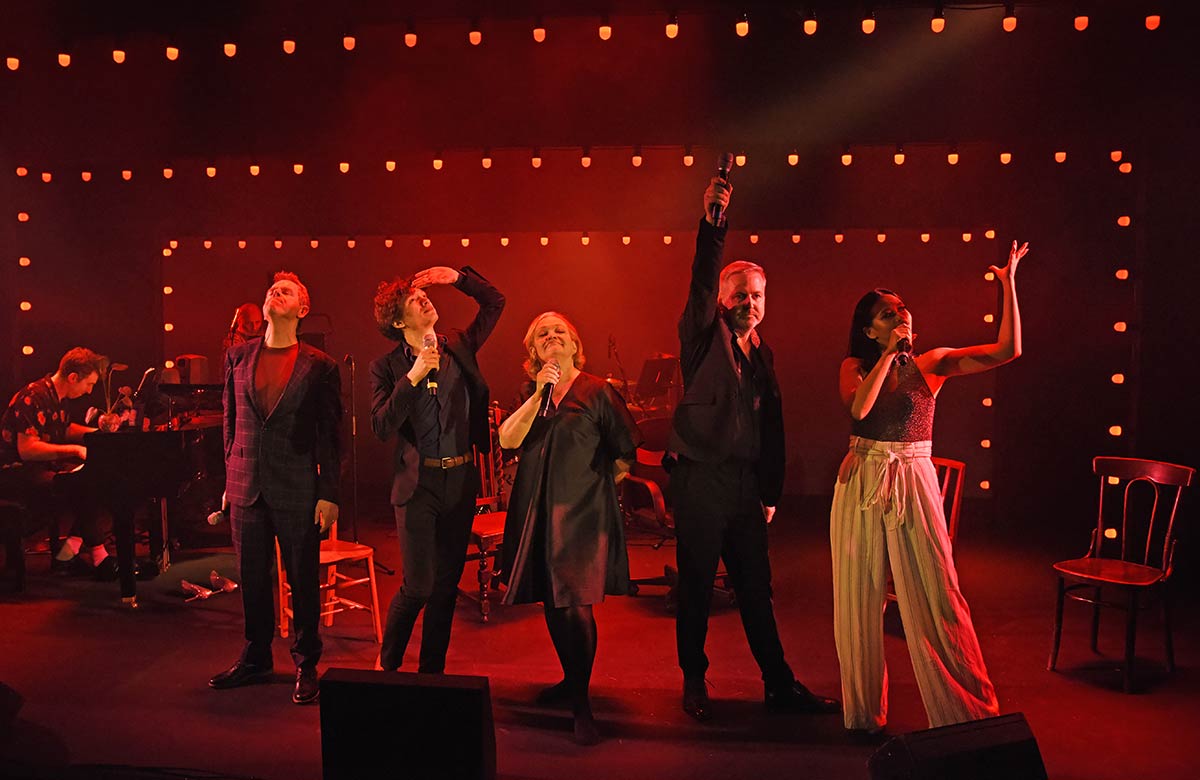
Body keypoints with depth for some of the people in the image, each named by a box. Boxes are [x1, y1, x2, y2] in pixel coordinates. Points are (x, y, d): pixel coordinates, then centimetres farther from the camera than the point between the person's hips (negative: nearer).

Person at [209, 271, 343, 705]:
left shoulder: (319, 367, -2)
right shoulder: (238, 357, 9)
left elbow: (331, 434, -2)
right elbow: (230, 421, 13)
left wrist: (329, 495, -6)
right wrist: (229, 481, 11)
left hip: (297, 490, -3)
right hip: (246, 487, 3)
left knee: (304, 581, 4)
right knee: (252, 579, 12)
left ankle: (306, 666, 18)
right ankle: (255, 660, 28)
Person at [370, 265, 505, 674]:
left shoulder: (459, 347, 6)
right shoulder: (386, 367, -3)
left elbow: (495, 302, 13)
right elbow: (382, 427, -14)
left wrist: (459, 277, -2)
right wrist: (412, 377, -21)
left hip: (461, 480, 4)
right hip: (418, 483, -4)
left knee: (447, 583, 11)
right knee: (418, 585, -5)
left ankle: (432, 671, 25)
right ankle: (387, 663, 20)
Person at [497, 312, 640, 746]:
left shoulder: (597, 392, -3)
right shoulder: (529, 395, 12)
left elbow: (625, 455, 2)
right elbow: (508, 440, -6)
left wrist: (595, 481, 7)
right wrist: (538, 394, -13)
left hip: (582, 511, -5)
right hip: (537, 510, 5)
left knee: (575, 605, -13)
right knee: (552, 604, 13)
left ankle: (581, 705, -4)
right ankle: (572, 681, 31)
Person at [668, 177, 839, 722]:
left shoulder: (761, 353, 15)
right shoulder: (704, 337, -2)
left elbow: (772, 425, 17)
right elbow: (700, 283, -22)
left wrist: (771, 492, 14)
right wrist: (711, 226, -36)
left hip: (747, 486, 5)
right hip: (700, 482, -5)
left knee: (756, 589, 12)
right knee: (696, 589, 5)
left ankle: (779, 685, 22)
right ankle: (694, 685, 20)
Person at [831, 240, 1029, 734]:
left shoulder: (932, 363, 2)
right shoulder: (855, 367, 3)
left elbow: (1007, 350, -7)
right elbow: (859, 407, -19)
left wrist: (1009, 284, -11)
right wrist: (888, 354, -13)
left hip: (914, 485, -1)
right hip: (861, 483, 1)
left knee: (935, 596, 1)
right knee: (860, 596, 7)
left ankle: (965, 708, 15)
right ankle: (863, 708, 23)